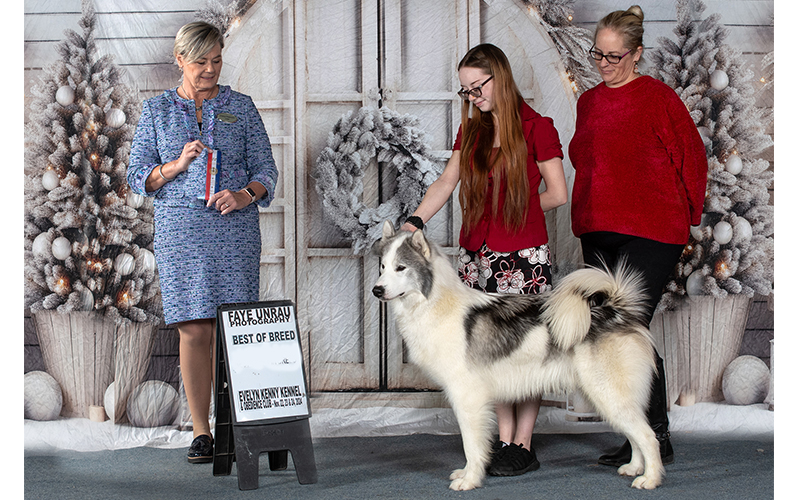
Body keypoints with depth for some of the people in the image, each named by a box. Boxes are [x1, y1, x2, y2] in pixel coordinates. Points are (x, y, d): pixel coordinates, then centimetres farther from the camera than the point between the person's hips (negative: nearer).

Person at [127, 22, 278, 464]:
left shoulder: (240, 107, 10)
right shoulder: (156, 110, 10)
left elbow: (265, 169, 7)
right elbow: (138, 176, 8)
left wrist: (245, 195, -13)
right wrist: (176, 166, -10)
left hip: (235, 227, 0)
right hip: (179, 228, 0)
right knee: (194, 329, -3)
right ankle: (200, 431, 4)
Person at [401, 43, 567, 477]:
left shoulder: (537, 128, -2)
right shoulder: (471, 130, 14)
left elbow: (557, 194, -2)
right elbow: (446, 182, 7)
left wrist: (515, 211, 6)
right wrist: (414, 221, -6)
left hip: (523, 254, -5)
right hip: (476, 253, 5)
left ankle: (523, 445, 2)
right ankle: (504, 440, 12)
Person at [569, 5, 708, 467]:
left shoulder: (658, 97, -6)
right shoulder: (589, 101, 14)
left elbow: (692, 158, -1)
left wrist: (686, 220, 3)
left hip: (649, 235, -7)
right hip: (598, 236, 7)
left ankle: (656, 440, -3)